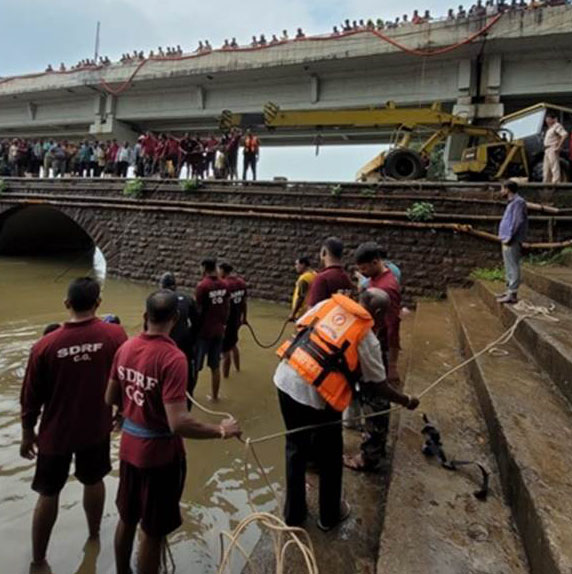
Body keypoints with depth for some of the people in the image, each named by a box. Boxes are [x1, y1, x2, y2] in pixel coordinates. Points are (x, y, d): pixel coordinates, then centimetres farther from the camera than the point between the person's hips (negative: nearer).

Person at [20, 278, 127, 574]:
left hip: (56, 432, -1)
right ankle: (94, 534, 46)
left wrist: (27, 432, 9)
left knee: (48, 494, 17)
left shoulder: (45, 345, -19)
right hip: (97, 427, 2)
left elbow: (32, 397, -8)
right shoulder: (114, 334, -17)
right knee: (94, 482, 24)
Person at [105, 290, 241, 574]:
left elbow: (110, 399, 7)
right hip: (160, 455, -7)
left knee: (127, 519, 27)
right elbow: (178, 424, -32)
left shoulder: (126, 348, -5)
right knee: (153, 532, 14)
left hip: (130, 447, 7)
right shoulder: (173, 358, -27)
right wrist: (221, 430, -19)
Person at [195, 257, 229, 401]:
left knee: (194, 366, 9)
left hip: (204, 331, -5)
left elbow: (198, 310, -16)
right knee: (215, 366, 15)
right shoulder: (224, 285, 1)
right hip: (219, 331, 5)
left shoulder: (202, 285, -17)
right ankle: (214, 396, 26)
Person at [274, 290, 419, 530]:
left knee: (295, 449, 24)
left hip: (285, 380, 5)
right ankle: (329, 516, 41)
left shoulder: (329, 303, 6)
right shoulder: (367, 337, -4)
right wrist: (406, 401, 21)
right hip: (316, 396, -5)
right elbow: (381, 386, 3)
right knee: (329, 458, 21)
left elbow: (299, 328, 11)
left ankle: (293, 514, 41)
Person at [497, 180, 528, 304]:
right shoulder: (512, 202, 18)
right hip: (507, 240, 10)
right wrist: (505, 237, 15)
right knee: (509, 267, 15)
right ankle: (509, 290, 23)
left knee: (513, 267, -8)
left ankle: (512, 295, -7)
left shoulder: (518, 202, -12)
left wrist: (509, 237, -19)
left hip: (512, 242, -10)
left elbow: (518, 222, -19)